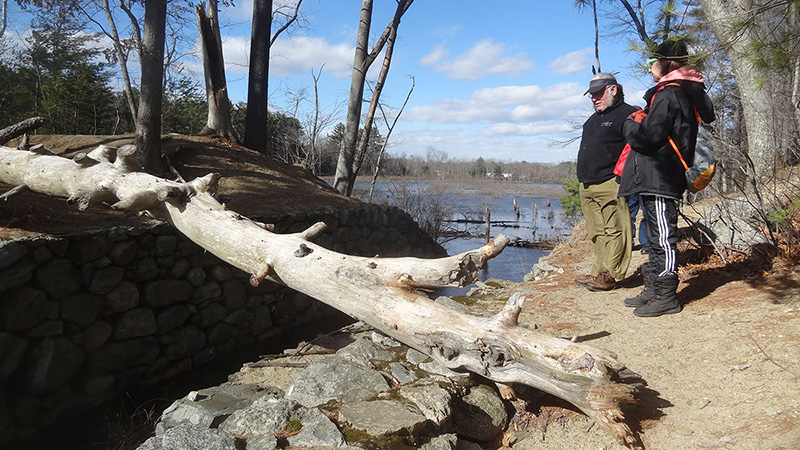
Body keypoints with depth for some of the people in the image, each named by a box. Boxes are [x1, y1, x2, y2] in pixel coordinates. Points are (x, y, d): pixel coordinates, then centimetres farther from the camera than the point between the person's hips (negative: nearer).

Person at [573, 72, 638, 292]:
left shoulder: (627, 114, -2)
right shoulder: (593, 119, 26)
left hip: (611, 185, -9)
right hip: (587, 187, 9)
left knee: (614, 231, -8)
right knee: (597, 233, 10)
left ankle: (609, 275, -6)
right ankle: (599, 272, 14)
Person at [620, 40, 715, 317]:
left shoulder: (669, 95, -15)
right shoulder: (684, 93, 18)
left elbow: (645, 137, -22)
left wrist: (630, 124, -2)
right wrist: (638, 123, 10)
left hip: (659, 179, -11)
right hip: (655, 177, 11)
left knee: (662, 237, -5)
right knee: (656, 237, 16)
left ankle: (667, 297, 2)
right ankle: (653, 289, 26)